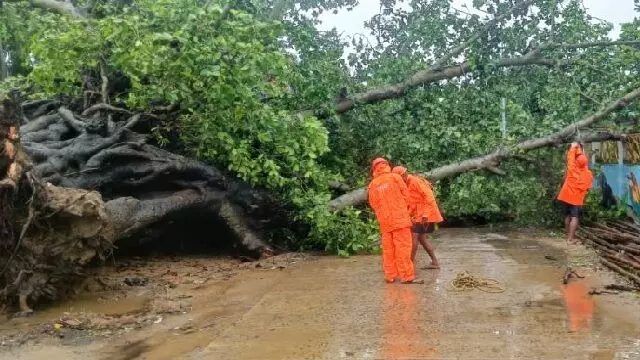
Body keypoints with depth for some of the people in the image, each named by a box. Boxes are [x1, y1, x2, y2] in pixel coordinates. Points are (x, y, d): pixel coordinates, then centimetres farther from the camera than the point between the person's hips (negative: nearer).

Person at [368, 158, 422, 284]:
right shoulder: (395, 177, -2)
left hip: (384, 221, 4)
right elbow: (405, 194, 2)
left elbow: (373, 204, 8)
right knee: (403, 248, -4)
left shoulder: (372, 185, 5)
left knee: (388, 249, 9)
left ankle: (390, 276, 11)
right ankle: (407, 276, -6)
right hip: (400, 218, -4)